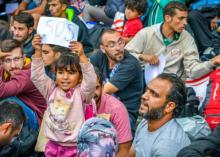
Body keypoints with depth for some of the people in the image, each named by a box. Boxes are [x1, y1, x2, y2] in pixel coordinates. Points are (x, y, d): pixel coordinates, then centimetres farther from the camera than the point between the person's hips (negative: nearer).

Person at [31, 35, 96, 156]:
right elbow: (37, 76, -2)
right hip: (53, 145, 4)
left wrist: (82, 56, -36)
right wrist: (38, 52, -15)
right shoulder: (51, 89, 4)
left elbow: (90, 79, -24)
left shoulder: (81, 92, -7)